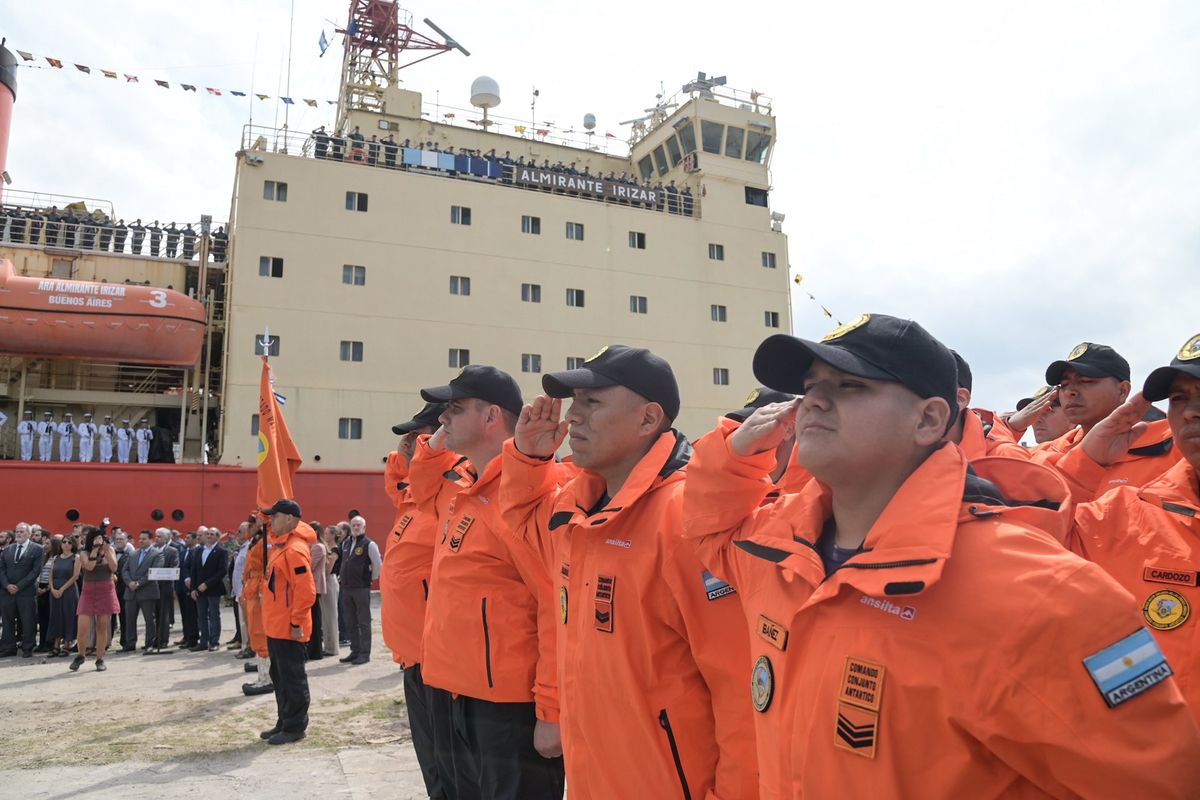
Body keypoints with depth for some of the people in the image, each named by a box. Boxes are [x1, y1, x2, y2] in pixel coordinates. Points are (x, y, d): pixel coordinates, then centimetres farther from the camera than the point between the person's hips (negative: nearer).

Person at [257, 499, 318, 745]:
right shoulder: (280, 542, 9)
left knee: (292, 676, -1)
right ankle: (284, 722, 27)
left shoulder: (294, 549, -21)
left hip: (288, 627, -10)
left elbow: (306, 591, -24)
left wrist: (297, 622, -20)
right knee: (279, 675, 17)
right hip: (275, 625, 10)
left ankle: (295, 727, 8)